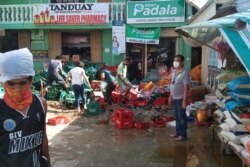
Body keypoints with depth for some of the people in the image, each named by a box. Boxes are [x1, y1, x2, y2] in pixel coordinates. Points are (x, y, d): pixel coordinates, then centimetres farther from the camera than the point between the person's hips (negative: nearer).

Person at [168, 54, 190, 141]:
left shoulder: (184, 73, -17)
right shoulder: (174, 72, 9)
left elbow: (186, 88, -19)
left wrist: (184, 100, -21)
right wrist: (170, 96, 15)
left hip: (180, 99, -8)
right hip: (174, 98, 8)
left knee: (182, 117, 1)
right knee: (177, 116, 16)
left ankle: (183, 135, 11)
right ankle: (178, 132, 27)